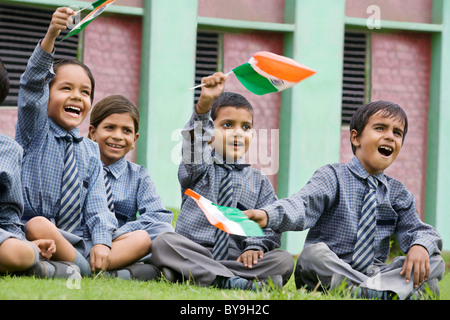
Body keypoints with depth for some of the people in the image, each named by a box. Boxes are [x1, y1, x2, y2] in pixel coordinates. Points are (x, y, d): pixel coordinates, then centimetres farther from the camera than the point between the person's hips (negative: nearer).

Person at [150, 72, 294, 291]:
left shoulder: (258, 181, 18)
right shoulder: (198, 168, 10)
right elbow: (194, 139, -12)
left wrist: (255, 246, -15)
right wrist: (205, 102, -31)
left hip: (236, 258, 2)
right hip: (194, 253, -2)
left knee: (283, 260, -24)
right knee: (163, 242, -32)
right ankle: (230, 281, -42)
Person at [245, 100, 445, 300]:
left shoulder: (398, 193, 13)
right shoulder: (333, 177, -1)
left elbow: (417, 230, 9)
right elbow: (304, 204, -18)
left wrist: (420, 246, -19)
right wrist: (267, 216, -41)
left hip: (374, 273, 4)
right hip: (329, 271, -4)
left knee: (433, 262, -14)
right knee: (314, 253, -35)